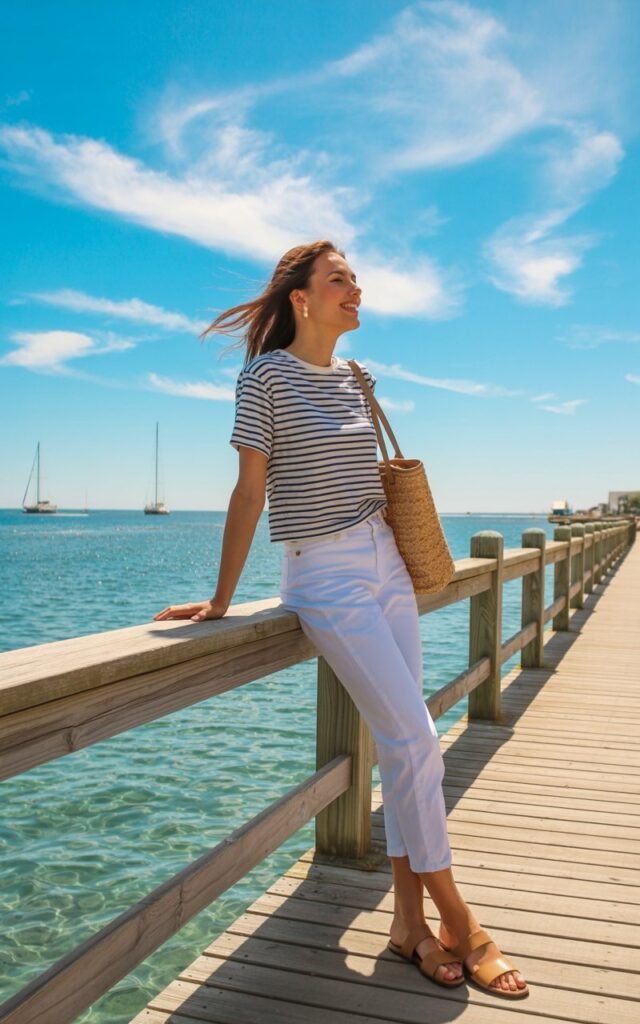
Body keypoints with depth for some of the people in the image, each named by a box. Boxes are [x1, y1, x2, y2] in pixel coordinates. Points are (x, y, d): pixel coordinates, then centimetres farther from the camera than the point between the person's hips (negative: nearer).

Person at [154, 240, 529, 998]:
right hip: (326, 579, -7)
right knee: (416, 741, -7)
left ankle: (409, 920, 19)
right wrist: (221, 600, -7)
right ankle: (457, 923, 12)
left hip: (387, 566, 7)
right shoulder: (267, 375, -8)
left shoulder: (356, 378, 11)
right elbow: (250, 489, -9)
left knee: (401, 744, 6)